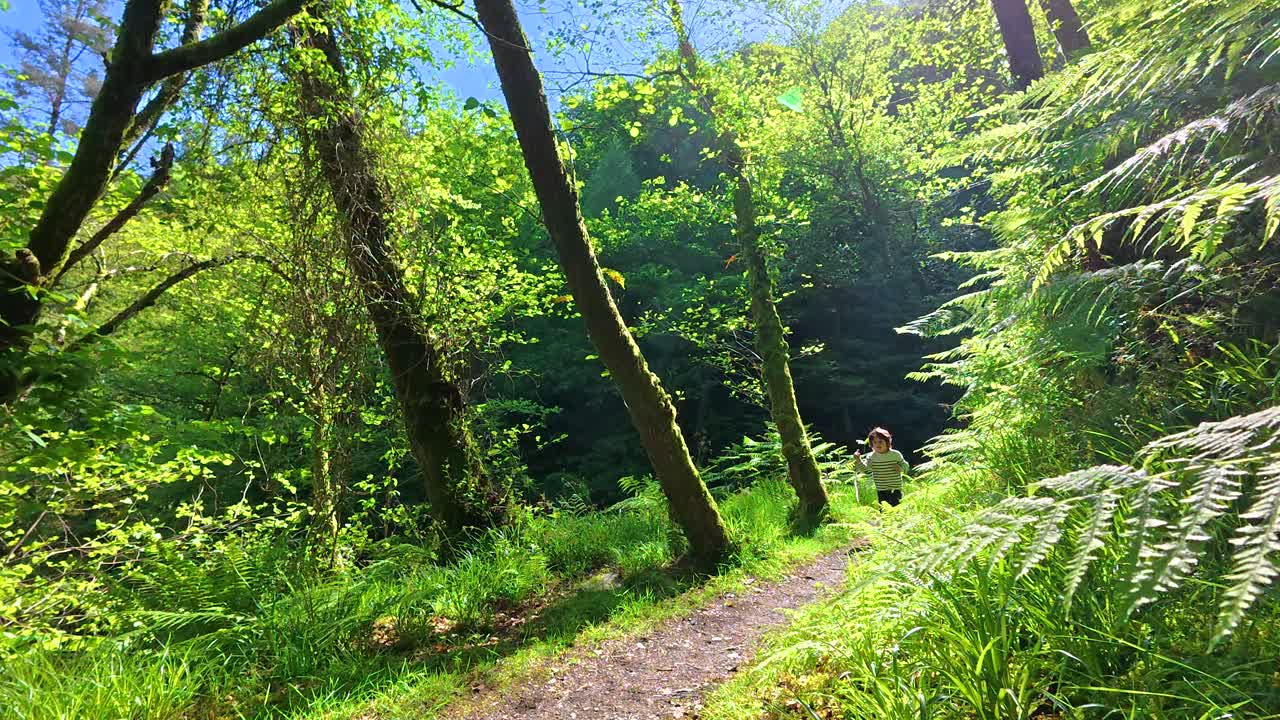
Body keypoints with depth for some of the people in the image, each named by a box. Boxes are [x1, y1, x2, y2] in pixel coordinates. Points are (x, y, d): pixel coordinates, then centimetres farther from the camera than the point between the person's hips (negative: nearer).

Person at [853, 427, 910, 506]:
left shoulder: (896, 454, -4)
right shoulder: (871, 456, -4)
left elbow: (905, 465, 6)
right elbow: (865, 467, -15)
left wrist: (900, 468, -16)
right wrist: (858, 460, -32)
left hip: (895, 489, 0)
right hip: (881, 490, 1)